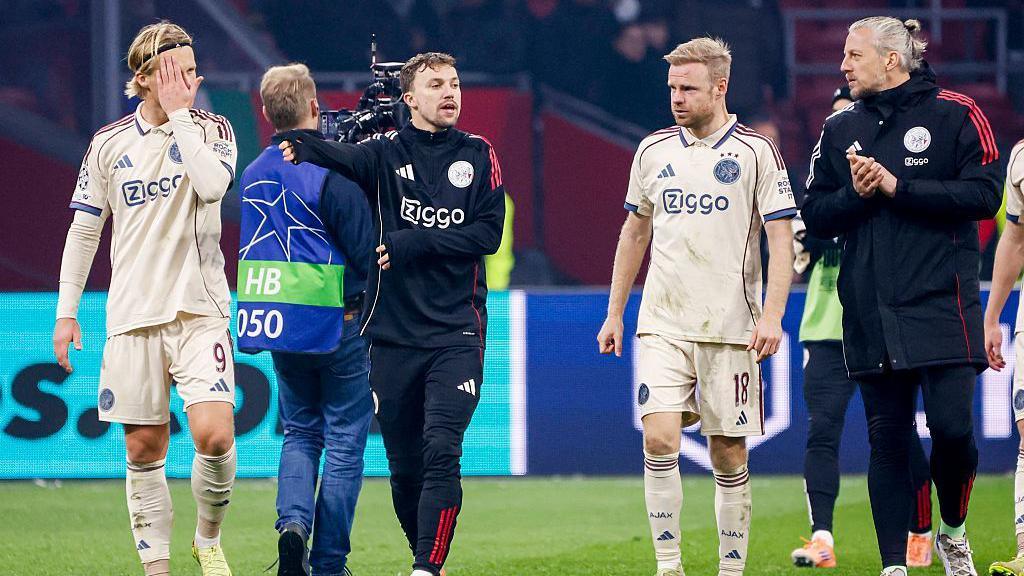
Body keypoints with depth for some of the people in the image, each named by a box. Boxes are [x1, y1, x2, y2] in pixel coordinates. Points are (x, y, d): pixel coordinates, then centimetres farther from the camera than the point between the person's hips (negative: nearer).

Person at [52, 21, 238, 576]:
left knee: (215, 434, -16)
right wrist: (66, 311, 7)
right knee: (143, 449, 1)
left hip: (200, 308, -1)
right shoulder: (108, 144, 6)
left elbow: (213, 184, -19)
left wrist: (179, 115, -11)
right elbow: (83, 230, 11)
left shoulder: (212, 129, 3)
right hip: (133, 316, 1)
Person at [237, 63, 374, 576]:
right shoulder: (331, 173, -14)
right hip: (336, 323, -5)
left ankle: (293, 520, -7)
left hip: (278, 323, 5)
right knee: (344, 441, 4)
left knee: (300, 432, 19)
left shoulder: (253, 175, 7)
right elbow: (366, 252, -13)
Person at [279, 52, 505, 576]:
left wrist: (409, 244, -11)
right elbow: (342, 157, -19)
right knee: (404, 468, 7)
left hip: (457, 334, -1)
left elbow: (487, 235, -3)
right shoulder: (386, 153, 3)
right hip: (393, 334, 1)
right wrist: (300, 145, -41)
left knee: (441, 452, -17)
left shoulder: (478, 155, 6)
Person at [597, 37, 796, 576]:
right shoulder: (653, 150, 9)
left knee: (729, 455, 2)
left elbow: (781, 239, -4)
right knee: (659, 440, -13)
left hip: (730, 328, -2)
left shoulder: (756, 152, -2)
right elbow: (635, 231, 19)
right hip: (663, 324, 2)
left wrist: (772, 314, -15)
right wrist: (615, 312, 17)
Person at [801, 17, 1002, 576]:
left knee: (953, 428, -10)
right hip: (870, 314, 4)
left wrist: (897, 187, -12)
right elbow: (815, 216, 13)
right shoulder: (840, 129, 13)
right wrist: (856, 195, -7)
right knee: (887, 440, 2)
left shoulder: (953, 114, 0)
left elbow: (983, 194, -9)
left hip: (941, 303, -3)